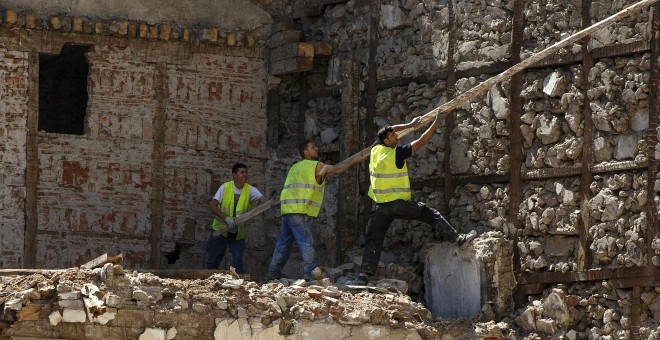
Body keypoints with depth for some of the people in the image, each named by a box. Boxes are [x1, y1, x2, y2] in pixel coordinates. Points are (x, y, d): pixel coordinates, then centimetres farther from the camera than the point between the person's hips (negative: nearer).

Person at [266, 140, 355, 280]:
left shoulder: (295, 167, 24)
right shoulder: (316, 166, -2)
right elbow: (336, 169, -11)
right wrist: (355, 160, -7)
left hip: (287, 210, 8)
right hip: (300, 211, -8)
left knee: (284, 242, 12)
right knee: (306, 242, -11)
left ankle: (273, 272, 13)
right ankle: (309, 271, -20)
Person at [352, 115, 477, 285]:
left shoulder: (376, 149, 4)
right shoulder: (396, 153, -12)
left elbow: (388, 131, 23)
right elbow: (421, 141, -6)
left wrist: (409, 125, 27)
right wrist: (435, 124, 3)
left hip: (380, 206, 5)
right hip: (398, 204, -5)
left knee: (373, 240, 3)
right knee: (430, 214, 5)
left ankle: (364, 275, -7)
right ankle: (458, 239, 1)